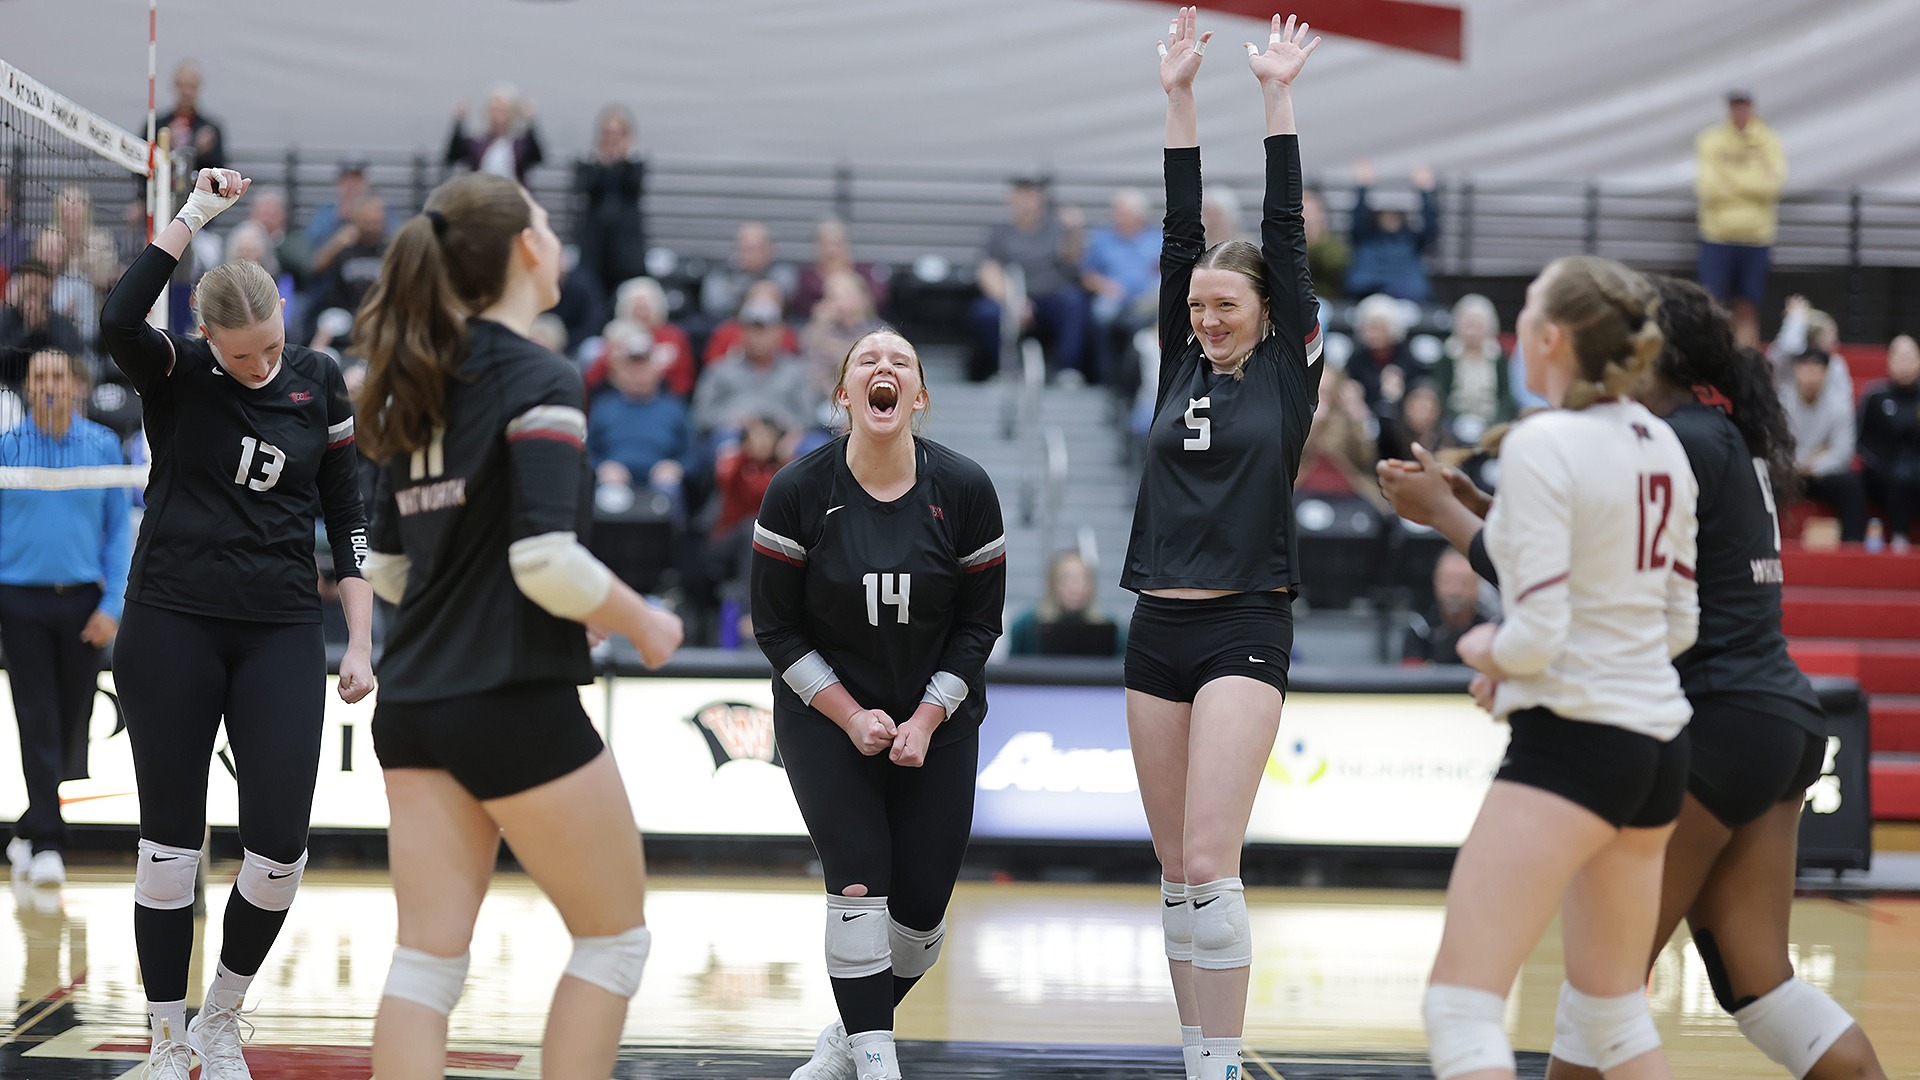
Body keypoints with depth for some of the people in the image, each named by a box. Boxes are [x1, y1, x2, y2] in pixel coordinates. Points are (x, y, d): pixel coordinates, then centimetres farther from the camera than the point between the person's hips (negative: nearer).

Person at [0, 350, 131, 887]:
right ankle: (45, 844, -2)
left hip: (82, 603, 2)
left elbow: (119, 529, 5)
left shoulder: (103, 447, 3)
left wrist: (111, 605, -3)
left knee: (72, 725, 6)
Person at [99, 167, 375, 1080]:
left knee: (278, 851, -5)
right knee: (170, 848, 2)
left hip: (281, 634, 2)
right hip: (171, 627, -2)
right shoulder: (176, 375, -2)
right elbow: (118, 320, -25)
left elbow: (348, 518, 9)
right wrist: (194, 213, -21)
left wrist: (361, 645, 3)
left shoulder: (319, 384, 5)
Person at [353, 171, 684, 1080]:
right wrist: (642, 623, -4)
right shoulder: (539, 381, -13)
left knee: (428, 956, 4)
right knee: (615, 936, 10)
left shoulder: (419, 386, 11)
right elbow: (549, 560, -22)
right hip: (516, 707, -7)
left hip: (411, 707, 7)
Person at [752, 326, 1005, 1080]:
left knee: (922, 906, 0)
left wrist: (927, 720, -12)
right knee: (859, 882, -17)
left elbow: (979, 621, -3)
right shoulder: (798, 493, -13)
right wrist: (849, 715, -13)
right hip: (825, 714, -2)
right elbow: (776, 627, -6)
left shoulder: (965, 490, -10)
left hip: (937, 720, 2)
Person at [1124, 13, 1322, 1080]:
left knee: (1209, 863, -15)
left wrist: (1279, 97, -2)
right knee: (1175, 868, 7)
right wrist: (1180, 96, 8)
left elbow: (1285, 235, -2)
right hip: (1160, 631, 6)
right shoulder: (1184, 366, 13)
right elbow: (1181, 236, 10)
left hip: (1245, 631, -6)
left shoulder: (1287, 371, 2)